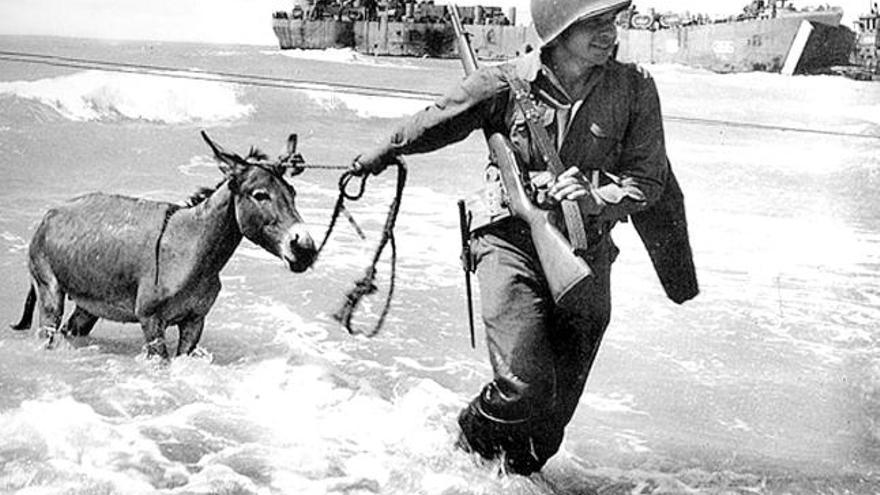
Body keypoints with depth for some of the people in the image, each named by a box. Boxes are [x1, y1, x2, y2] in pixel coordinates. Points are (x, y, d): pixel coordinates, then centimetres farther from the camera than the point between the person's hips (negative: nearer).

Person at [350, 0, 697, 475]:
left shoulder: (633, 88, -4)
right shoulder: (504, 84, -9)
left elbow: (648, 179, 0)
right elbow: (432, 124, 5)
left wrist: (598, 199, -17)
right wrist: (379, 156, 15)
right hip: (511, 243, -3)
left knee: (557, 402, 10)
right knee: (525, 386, -18)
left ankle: (518, 471, 39)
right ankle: (472, 446, 15)